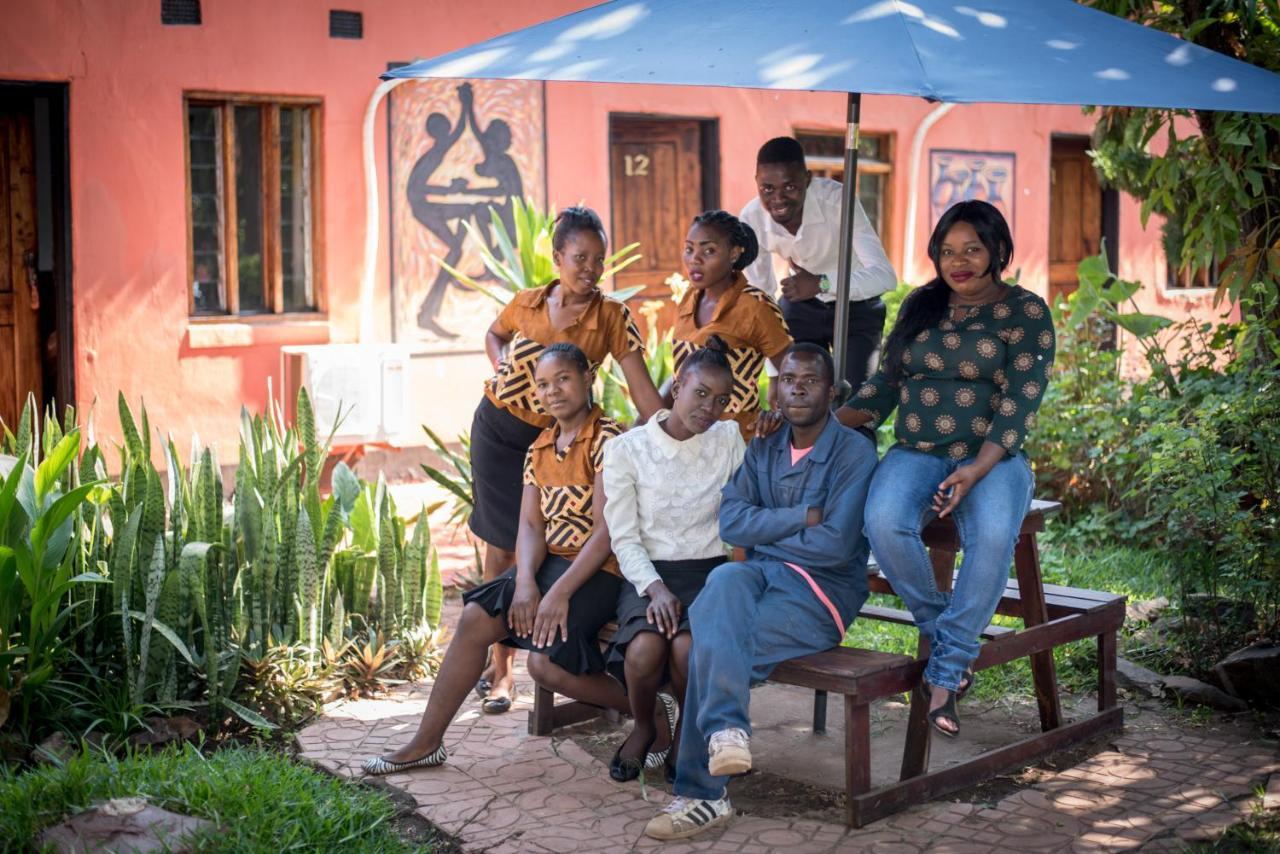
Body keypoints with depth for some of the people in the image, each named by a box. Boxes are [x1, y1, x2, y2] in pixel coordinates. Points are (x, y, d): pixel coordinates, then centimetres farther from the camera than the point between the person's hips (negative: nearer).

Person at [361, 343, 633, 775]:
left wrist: (560, 592, -24)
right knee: (476, 617, -13)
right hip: (547, 562, 7)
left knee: (547, 662, -25)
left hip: (596, 568, -7)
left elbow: (607, 530, -18)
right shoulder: (540, 448, 14)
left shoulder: (608, 439, -10)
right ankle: (426, 743, -4)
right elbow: (530, 524, 4)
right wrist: (525, 582, -16)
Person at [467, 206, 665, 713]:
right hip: (497, 429, 2)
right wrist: (501, 364, -3)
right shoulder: (527, 303, -5)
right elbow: (494, 335, 18)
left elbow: (643, 391, -18)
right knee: (499, 548, 5)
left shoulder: (612, 319, -13)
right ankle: (499, 667, 16)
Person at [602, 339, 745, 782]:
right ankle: (643, 729, 2)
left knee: (688, 647, -32)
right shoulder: (626, 449, 2)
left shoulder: (728, 439, 9)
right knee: (644, 649, -33)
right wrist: (656, 588, -17)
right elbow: (624, 538, -5)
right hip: (647, 575, -1)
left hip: (709, 572, 1)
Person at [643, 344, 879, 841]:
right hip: (762, 578, 5)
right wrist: (804, 517, -11)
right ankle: (726, 727, -39)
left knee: (711, 643, -26)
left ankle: (702, 794, -18)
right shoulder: (761, 452, 15)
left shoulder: (854, 452, -3)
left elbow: (836, 545, -14)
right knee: (726, 579, -33)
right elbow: (731, 523, -1)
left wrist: (764, 533, -3)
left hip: (821, 592, -5)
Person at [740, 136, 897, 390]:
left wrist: (822, 283, -50)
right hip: (800, 307, 3)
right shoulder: (752, 217, -21)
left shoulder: (836, 199, -33)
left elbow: (886, 276, -38)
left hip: (856, 305, -3)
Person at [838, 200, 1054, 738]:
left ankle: (947, 670, -25)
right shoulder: (920, 306, 16)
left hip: (990, 457, -3)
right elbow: (886, 384, 18)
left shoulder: (1025, 312, 2)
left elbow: (1019, 405, -7)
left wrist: (975, 472, -22)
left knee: (993, 534, -37)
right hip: (916, 452, 3)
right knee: (884, 522, -32)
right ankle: (938, 630, -9)